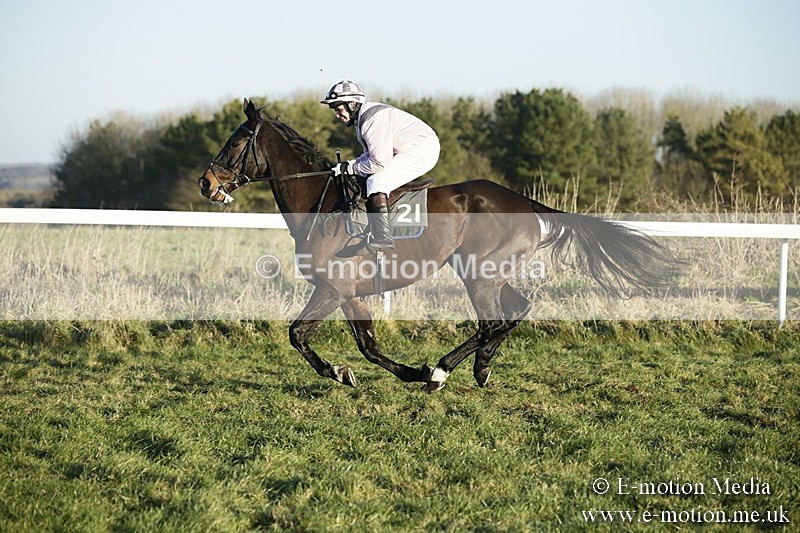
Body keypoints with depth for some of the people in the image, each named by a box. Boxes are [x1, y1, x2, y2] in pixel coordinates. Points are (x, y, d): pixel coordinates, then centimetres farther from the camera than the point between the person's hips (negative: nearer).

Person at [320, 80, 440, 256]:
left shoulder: (373, 119, -23)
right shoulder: (362, 118, 11)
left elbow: (379, 162, -26)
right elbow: (372, 154, 18)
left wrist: (350, 168, -14)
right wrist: (347, 165, 2)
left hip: (421, 151, -12)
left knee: (376, 181, -23)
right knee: (372, 180, 18)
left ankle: (382, 237, -27)